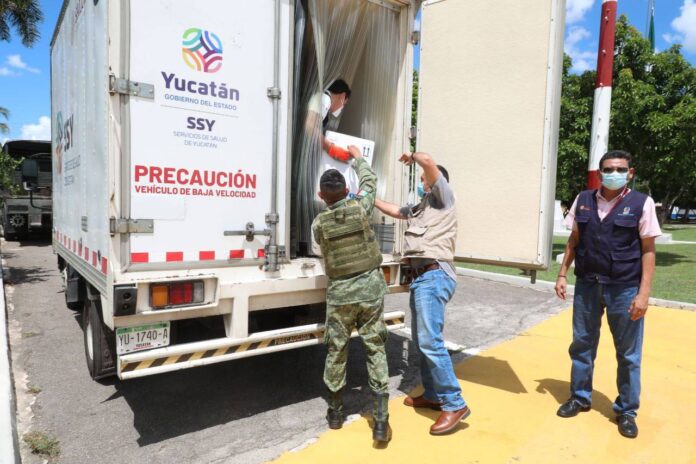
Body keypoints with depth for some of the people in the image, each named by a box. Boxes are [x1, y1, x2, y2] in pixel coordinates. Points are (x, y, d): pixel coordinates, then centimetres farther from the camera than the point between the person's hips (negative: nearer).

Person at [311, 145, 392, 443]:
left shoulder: (318, 223, -6)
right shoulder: (360, 208, -6)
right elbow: (370, 181, 13)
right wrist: (357, 158, 29)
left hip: (340, 292, 0)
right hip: (370, 287, 0)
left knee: (336, 351, 14)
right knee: (375, 350, 5)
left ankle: (335, 411, 29)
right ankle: (381, 421, 7)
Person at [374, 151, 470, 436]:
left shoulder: (443, 198, 1)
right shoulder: (421, 206, 25)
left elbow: (428, 161, -13)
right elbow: (396, 211, 40)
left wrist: (412, 156, 7)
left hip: (434, 276, -10)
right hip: (421, 276, 10)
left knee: (430, 341, -15)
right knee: (421, 340, 12)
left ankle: (455, 404, -7)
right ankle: (432, 395, 24)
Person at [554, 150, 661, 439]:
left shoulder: (641, 203, -5)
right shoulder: (583, 200, 3)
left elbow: (648, 250, -5)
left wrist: (643, 293, -11)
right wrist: (562, 274, 5)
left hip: (624, 289, -2)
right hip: (587, 285, 3)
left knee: (628, 354, 9)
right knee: (582, 345, 13)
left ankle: (626, 411, 26)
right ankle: (580, 397, 32)